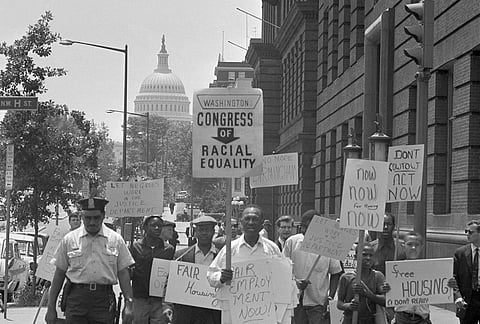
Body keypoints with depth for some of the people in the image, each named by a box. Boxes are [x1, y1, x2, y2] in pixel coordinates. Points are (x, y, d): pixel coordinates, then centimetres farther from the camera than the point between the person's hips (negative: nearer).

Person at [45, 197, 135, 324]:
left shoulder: (116, 240, 7)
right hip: (76, 298, 0)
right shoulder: (69, 240, 6)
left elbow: (123, 273, 8)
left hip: (104, 299, 0)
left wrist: (129, 303, -1)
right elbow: (59, 274, 9)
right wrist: (51, 307, 6)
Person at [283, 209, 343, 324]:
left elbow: (335, 273, 5)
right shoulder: (291, 242, 0)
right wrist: (295, 282, -15)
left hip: (319, 303, -2)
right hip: (295, 301, 2)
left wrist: (330, 297, -4)